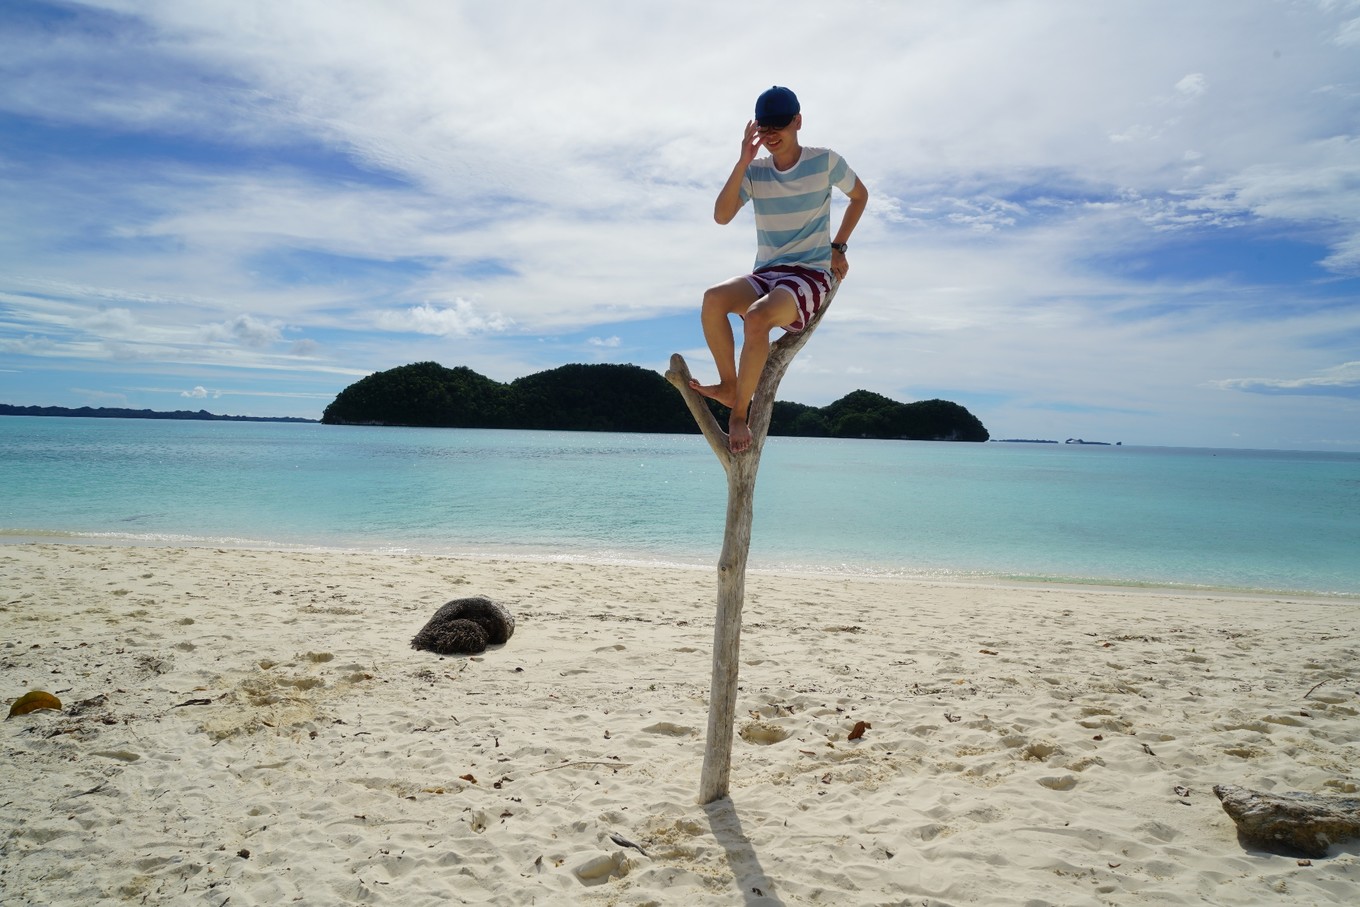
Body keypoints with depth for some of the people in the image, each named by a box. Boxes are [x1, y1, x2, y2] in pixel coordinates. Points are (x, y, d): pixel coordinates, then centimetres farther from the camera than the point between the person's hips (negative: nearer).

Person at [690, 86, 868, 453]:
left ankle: (739, 414, -21)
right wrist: (743, 162, -15)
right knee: (713, 298, -30)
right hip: (764, 275, 4)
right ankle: (729, 386, -14)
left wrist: (838, 247, 12)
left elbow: (860, 195, 18)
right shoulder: (755, 171, 6)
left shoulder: (825, 162, 0)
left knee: (756, 318, -35)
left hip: (811, 275, -4)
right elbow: (722, 216, -10)